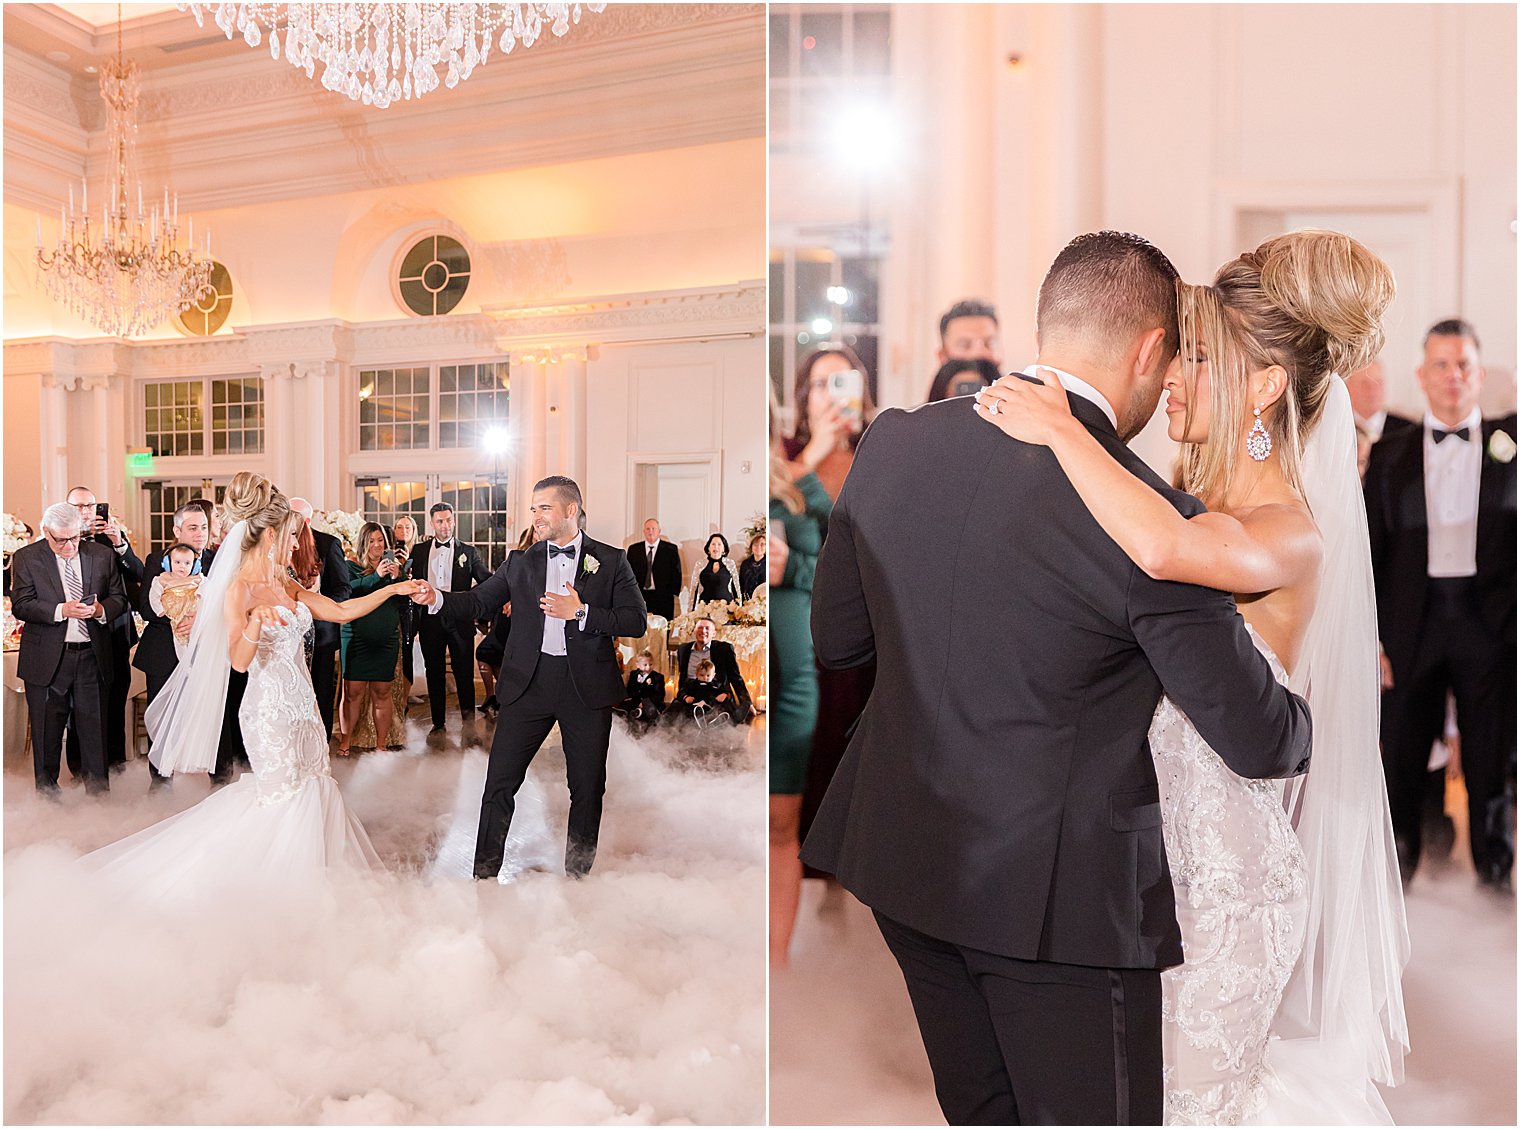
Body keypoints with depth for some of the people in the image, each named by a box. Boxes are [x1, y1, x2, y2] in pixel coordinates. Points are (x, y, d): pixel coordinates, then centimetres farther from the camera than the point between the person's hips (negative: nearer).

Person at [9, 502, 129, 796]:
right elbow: (20, 605, -6)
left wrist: (101, 609, -13)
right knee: (46, 733, 9)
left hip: (93, 657, 1)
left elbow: (120, 599, 8)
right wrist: (61, 610, -21)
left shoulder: (102, 555, 6)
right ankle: (47, 793, 23)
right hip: (47, 659, -1)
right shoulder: (26, 558, 0)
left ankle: (98, 793, 16)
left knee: (95, 727, 6)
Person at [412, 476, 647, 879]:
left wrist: (580, 612, -14)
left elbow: (636, 622, -5)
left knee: (588, 786, 8)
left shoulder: (611, 561, 1)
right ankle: (485, 873, 15)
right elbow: (477, 602, 9)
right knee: (500, 781, 1)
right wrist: (437, 599, -9)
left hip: (587, 685, -1)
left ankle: (578, 873, 25)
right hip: (529, 683, 2)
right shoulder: (520, 562, 10)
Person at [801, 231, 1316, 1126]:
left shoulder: (894, 441, -6)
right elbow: (1258, 742, -8)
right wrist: (1313, 722, 14)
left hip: (901, 859, 5)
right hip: (1057, 894, -5)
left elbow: (837, 638, 4)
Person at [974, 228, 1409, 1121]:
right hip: (1153, 848, 7)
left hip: (1222, 877, -6)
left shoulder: (1293, 536, -22)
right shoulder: (1193, 502, 0)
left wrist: (1060, 428, -33)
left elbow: (1163, 550, -43)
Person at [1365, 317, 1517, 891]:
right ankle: (1399, 859, 27)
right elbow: (1372, 553, 3)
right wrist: (1373, 637, -1)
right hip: (1414, 621, 0)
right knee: (1402, 755, 9)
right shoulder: (1390, 456, 5)